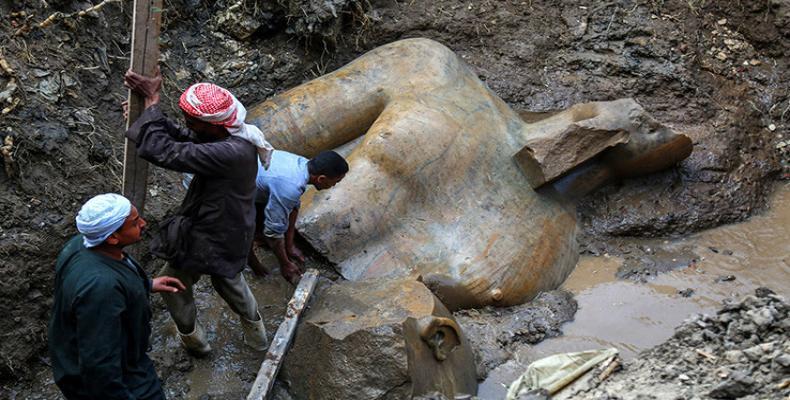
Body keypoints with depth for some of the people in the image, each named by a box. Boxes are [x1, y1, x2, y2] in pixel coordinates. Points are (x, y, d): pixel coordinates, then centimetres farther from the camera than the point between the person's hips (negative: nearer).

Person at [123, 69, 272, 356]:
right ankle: (255, 332, 51)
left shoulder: (230, 154, -40)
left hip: (208, 240, -9)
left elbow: (163, 152, -39)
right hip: (231, 232, 9)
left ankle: (192, 338, 42)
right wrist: (149, 107, -14)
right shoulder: (236, 135, -11)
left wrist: (152, 101, -29)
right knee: (227, 278, 34)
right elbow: (182, 137, -1)